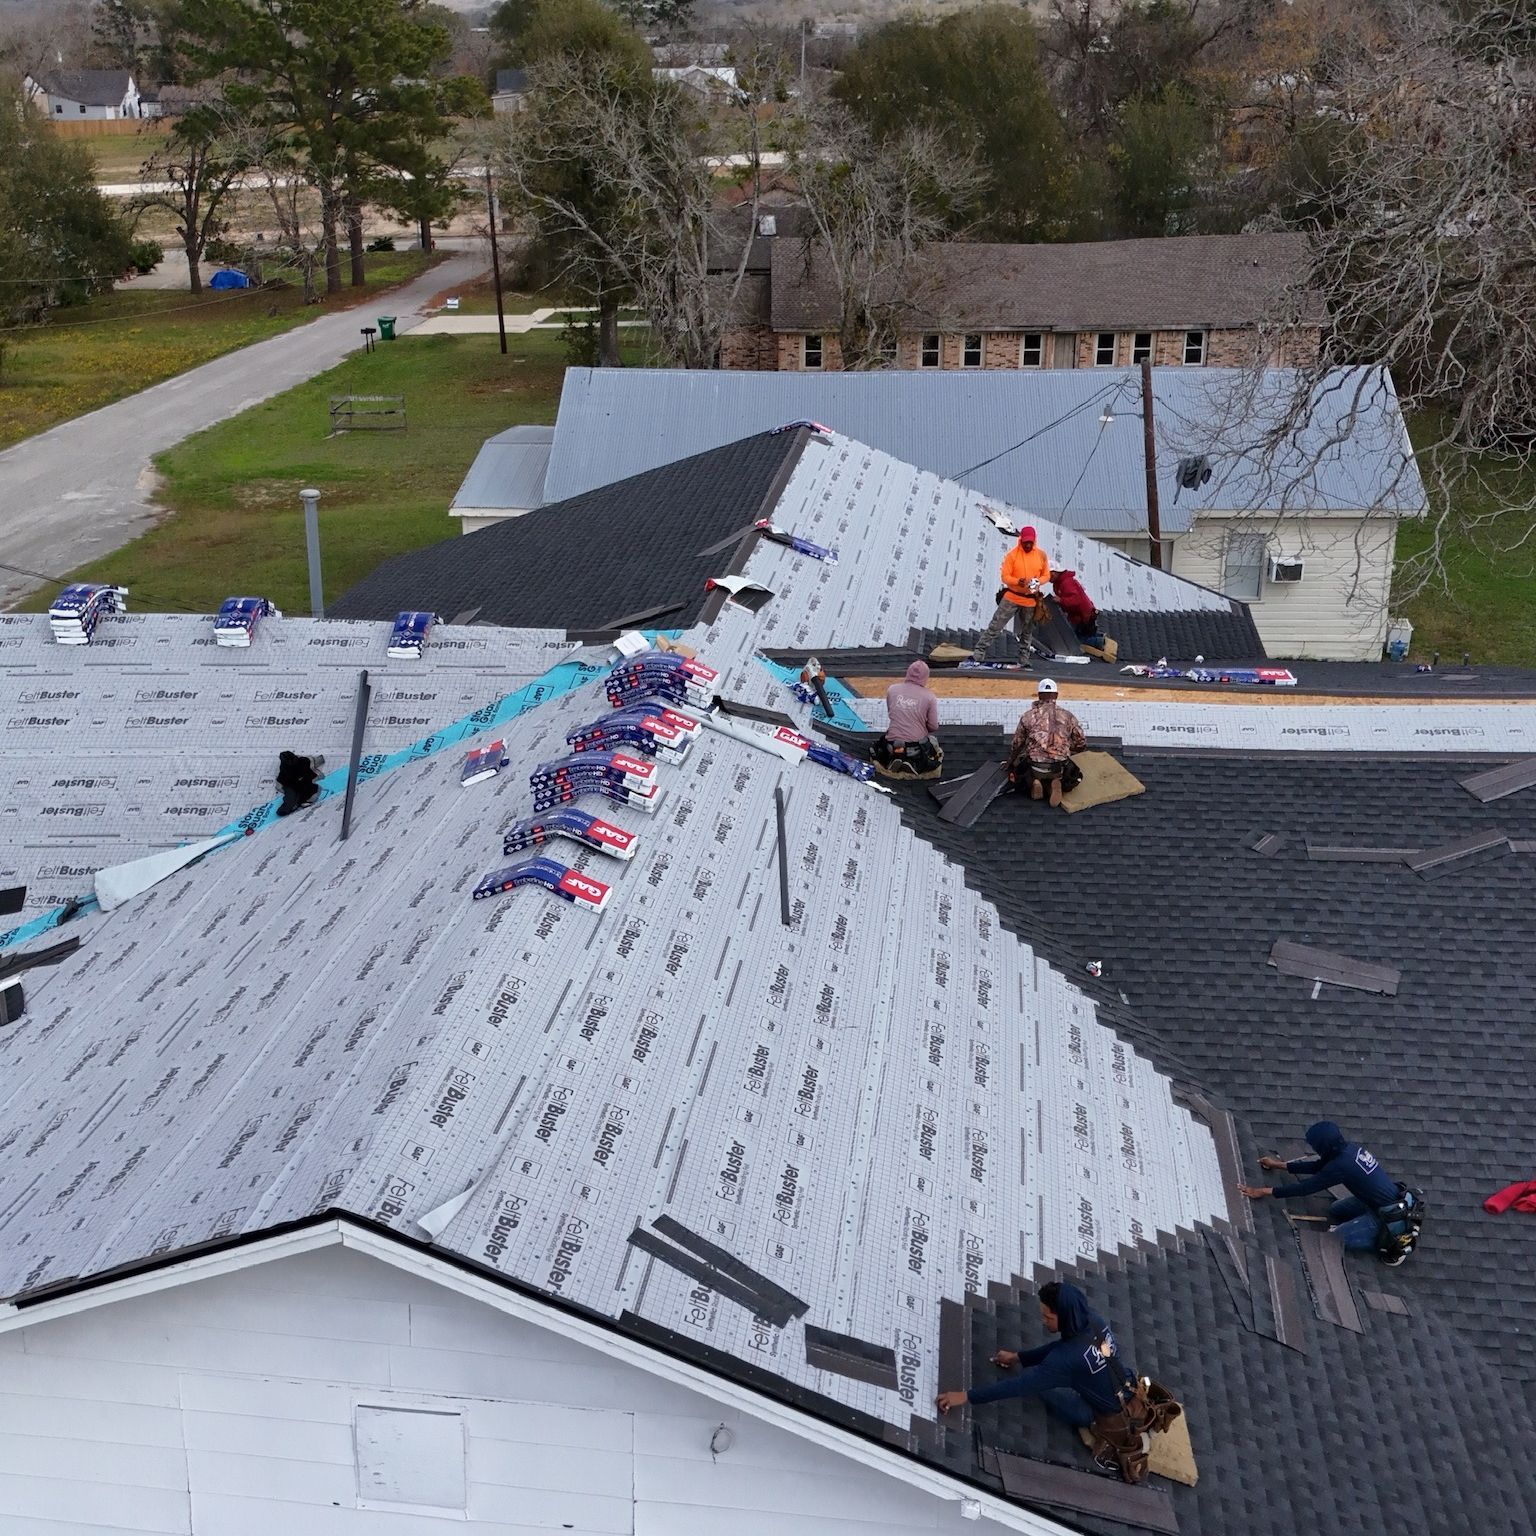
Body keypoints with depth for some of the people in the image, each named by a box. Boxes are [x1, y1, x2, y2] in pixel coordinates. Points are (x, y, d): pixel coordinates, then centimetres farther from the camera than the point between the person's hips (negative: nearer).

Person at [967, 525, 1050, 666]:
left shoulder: (1041, 555, 0)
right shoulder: (1012, 555, -8)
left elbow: (1046, 575, 9)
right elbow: (1005, 576, -8)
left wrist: (1039, 582, -13)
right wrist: (1018, 581, -27)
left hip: (1031, 601, 3)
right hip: (1012, 598, -3)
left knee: (1027, 632, 12)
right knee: (994, 627, -8)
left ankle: (1024, 660, 22)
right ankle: (977, 656, -10)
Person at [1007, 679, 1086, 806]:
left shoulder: (1028, 716, 3)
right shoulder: (1068, 716, 5)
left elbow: (1015, 744, 10)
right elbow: (1081, 743, 8)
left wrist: (1010, 766, 25)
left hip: (1035, 767, 0)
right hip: (1059, 769, 0)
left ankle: (1033, 782, 1)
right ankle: (1056, 782, -2)